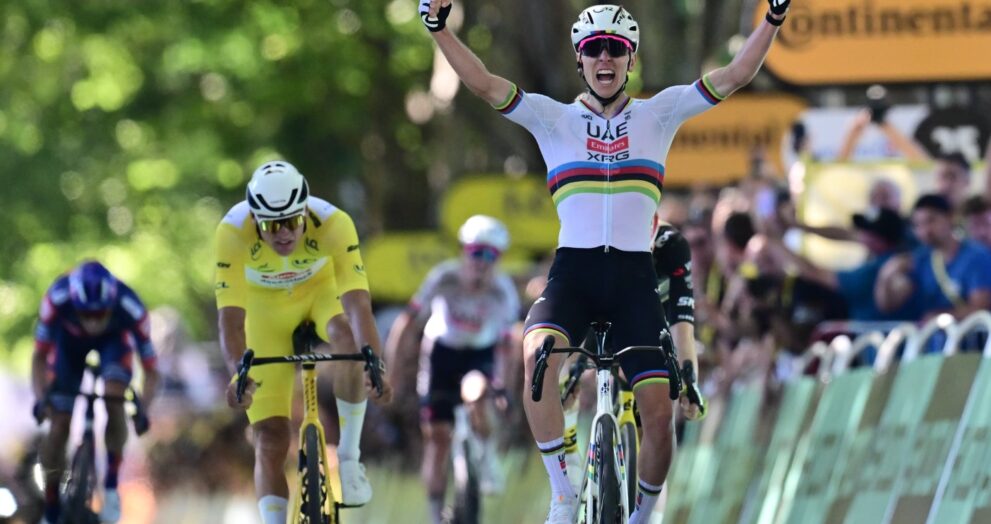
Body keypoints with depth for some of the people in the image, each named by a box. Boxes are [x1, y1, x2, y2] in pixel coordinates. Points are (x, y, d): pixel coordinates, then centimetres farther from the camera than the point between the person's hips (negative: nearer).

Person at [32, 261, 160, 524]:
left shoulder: (130, 308, -38)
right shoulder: (57, 299, -39)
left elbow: (151, 370, -26)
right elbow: (39, 357, -25)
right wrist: (40, 398, -40)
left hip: (114, 337, -1)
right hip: (69, 338, 1)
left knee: (114, 401, -27)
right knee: (59, 425, -8)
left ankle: (111, 488, -13)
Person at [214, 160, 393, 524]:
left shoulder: (334, 224, -35)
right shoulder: (233, 232, -34)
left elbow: (358, 305, -41)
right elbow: (230, 317, -38)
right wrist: (239, 373, -55)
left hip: (323, 290, 0)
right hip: (265, 305, 0)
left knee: (346, 336, -36)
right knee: (270, 439, -9)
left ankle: (349, 457, -19)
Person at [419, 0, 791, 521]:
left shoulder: (658, 115, 10)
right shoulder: (553, 118, 7)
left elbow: (735, 75, 4)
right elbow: (483, 84, -4)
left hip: (633, 277, 1)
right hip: (572, 272, -1)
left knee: (658, 414, -8)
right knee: (537, 354, -33)